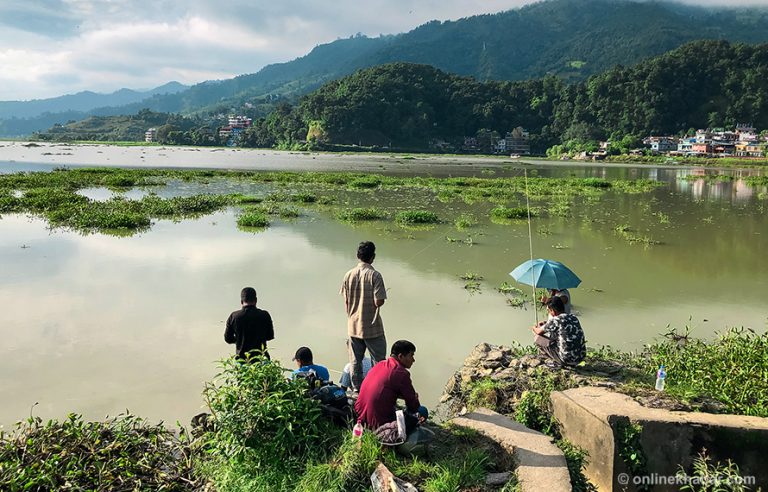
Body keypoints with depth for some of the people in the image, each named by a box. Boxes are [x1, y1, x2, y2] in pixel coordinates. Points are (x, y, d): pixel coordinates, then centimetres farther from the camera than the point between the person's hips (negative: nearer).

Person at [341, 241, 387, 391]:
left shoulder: (349, 275, -3)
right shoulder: (374, 275, -17)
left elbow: (346, 302, 3)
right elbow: (379, 302, -20)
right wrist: (380, 300, 3)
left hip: (353, 326, 5)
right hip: (372, 328, -5)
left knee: (355, 361, 15)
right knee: (379, 361, 8)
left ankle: (357, 390, 24)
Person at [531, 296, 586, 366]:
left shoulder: (554, 320, -13)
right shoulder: (574, 317, 6)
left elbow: (539, 332, 5)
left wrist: (534, 328, 27)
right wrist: (547, 323, 31)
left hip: (567, 360, -7)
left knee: (538, 338, 2)